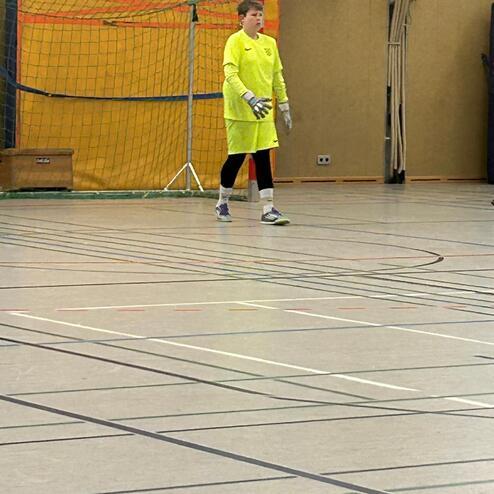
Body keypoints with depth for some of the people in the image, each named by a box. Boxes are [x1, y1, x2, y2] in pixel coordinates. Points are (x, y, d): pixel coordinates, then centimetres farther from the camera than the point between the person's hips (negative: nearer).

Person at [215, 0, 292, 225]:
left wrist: (284, 106, 15)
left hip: (263, 111, 5)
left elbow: (277, 76, 16)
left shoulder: (269, 43, 9)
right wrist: (250, 98, -30)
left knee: (263, 156, 0)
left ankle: (268, 209, -1)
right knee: (237, 156, 3)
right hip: (240, 111, -5)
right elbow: (230, 74, -18)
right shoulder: (236, 41, -9)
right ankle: (222, 203, 22)